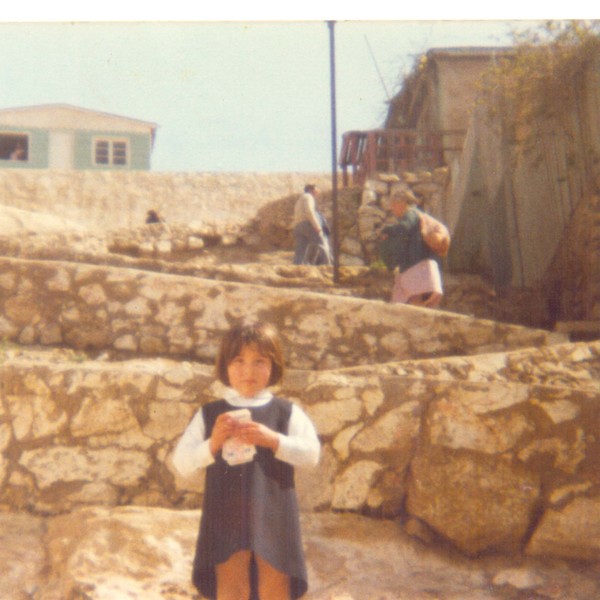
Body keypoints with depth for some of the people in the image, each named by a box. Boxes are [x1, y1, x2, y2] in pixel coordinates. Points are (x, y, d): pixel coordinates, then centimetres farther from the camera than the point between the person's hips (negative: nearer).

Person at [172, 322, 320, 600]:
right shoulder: (209, 413, 5)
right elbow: (181, 462, 1)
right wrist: (212, 444, -16)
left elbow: (312, 453, -6)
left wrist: (273, 440, -19)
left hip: (273, 512, 0)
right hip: (227, 513, 0)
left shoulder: (286, 411, 3)